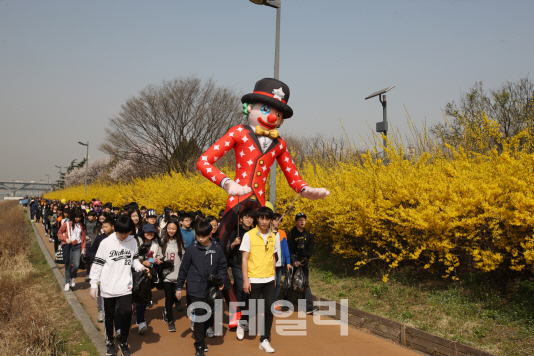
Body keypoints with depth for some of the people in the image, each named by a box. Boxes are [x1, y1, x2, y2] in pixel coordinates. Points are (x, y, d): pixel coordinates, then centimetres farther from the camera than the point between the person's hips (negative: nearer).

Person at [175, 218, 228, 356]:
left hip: (212, 289, 2)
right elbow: (184, 268, 2)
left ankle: (207, 327, 44)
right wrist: (179, 287, 4)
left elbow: (222, 267, 6)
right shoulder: (192, 248, -4)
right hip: (196, 289, -2)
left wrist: (221, 281, -8)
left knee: (211, 311, 14)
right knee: (200, 314, -4)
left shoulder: (217, 248, -1)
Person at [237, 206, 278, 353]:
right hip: (254, 279, -4)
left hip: (269, 280, 4)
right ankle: (241, 324, 37)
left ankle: (264, 341, 14)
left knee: (269, 311, 1)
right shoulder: (249, 235, -7)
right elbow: (244, 258, -7)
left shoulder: (273, 236, 7)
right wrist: (245, 280, -11)